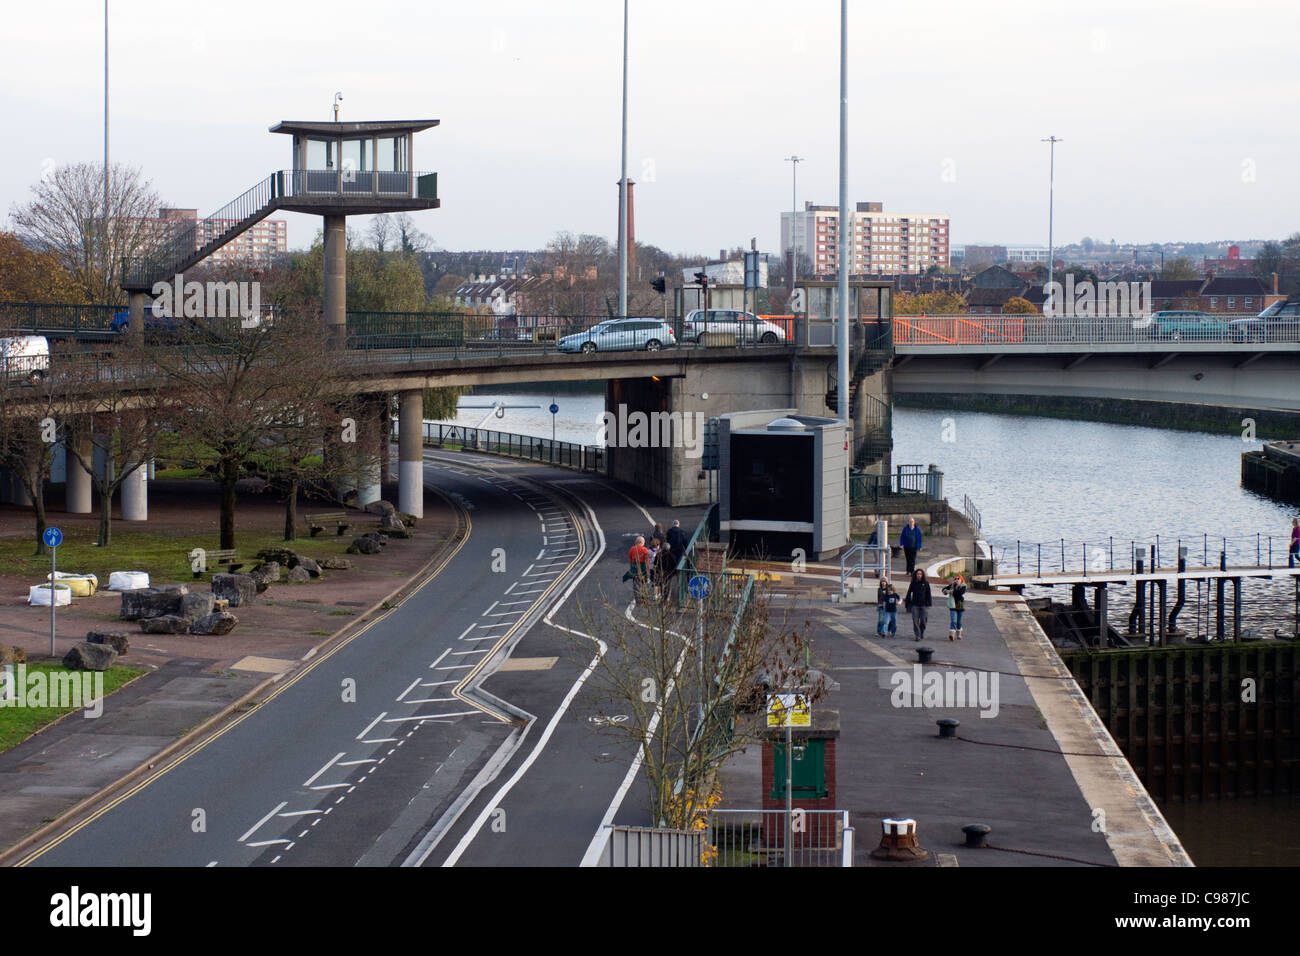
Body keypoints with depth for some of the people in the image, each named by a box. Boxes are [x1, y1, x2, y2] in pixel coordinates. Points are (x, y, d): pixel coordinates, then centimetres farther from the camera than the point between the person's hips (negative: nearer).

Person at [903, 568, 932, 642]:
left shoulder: (926, 583, 4)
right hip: (915, 605, 0)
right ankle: (917, 636, -2)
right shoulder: (913, 583, 5)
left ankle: (922, 632, 23)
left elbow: (928, 595, 7)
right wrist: (908, 604, 6)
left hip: (923, 605, 0)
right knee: (915, 621, -4)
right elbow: (909, 594, 9)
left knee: (923, 620, -2)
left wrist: (928, 604, 1)